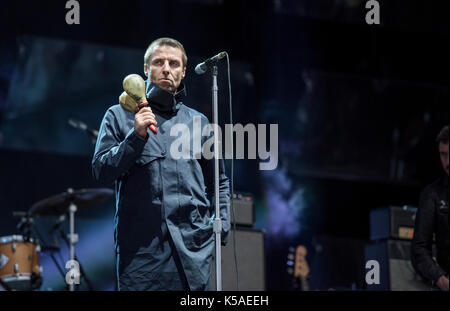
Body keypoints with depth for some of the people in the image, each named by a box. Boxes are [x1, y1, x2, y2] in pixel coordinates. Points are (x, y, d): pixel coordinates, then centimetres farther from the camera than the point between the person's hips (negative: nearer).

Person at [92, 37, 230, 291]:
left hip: (193, 245, 2)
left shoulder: (198, 122, 16)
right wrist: (136, 137, -11)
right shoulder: (120, 116, 9)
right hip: (139, 244, -2)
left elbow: (219, 181, 23)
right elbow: (102, 172, 0)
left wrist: (222, 226, 9)